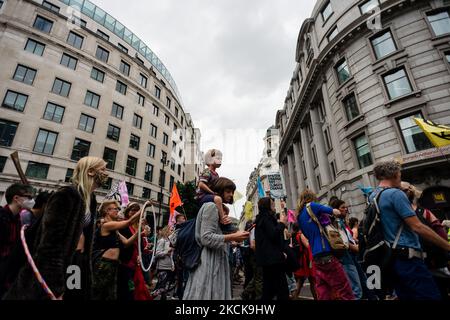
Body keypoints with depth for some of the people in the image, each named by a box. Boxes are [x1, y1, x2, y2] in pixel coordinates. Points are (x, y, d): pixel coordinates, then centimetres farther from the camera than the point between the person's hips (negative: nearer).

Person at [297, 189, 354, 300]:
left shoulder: (300, 216, 17)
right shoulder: (311, 206, -4)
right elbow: (335, 212, -7)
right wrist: (334, 211, 14)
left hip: (316, 258, 8)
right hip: (326, 254, -7)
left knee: (323, 293, 9)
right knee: (345, 292, -1)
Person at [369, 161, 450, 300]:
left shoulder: (372, 197, 12)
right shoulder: (395, 193, -13)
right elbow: (417, 227, -16)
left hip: (390, 259, 9)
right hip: (407, 257, -9)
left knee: (405, 296, 16)